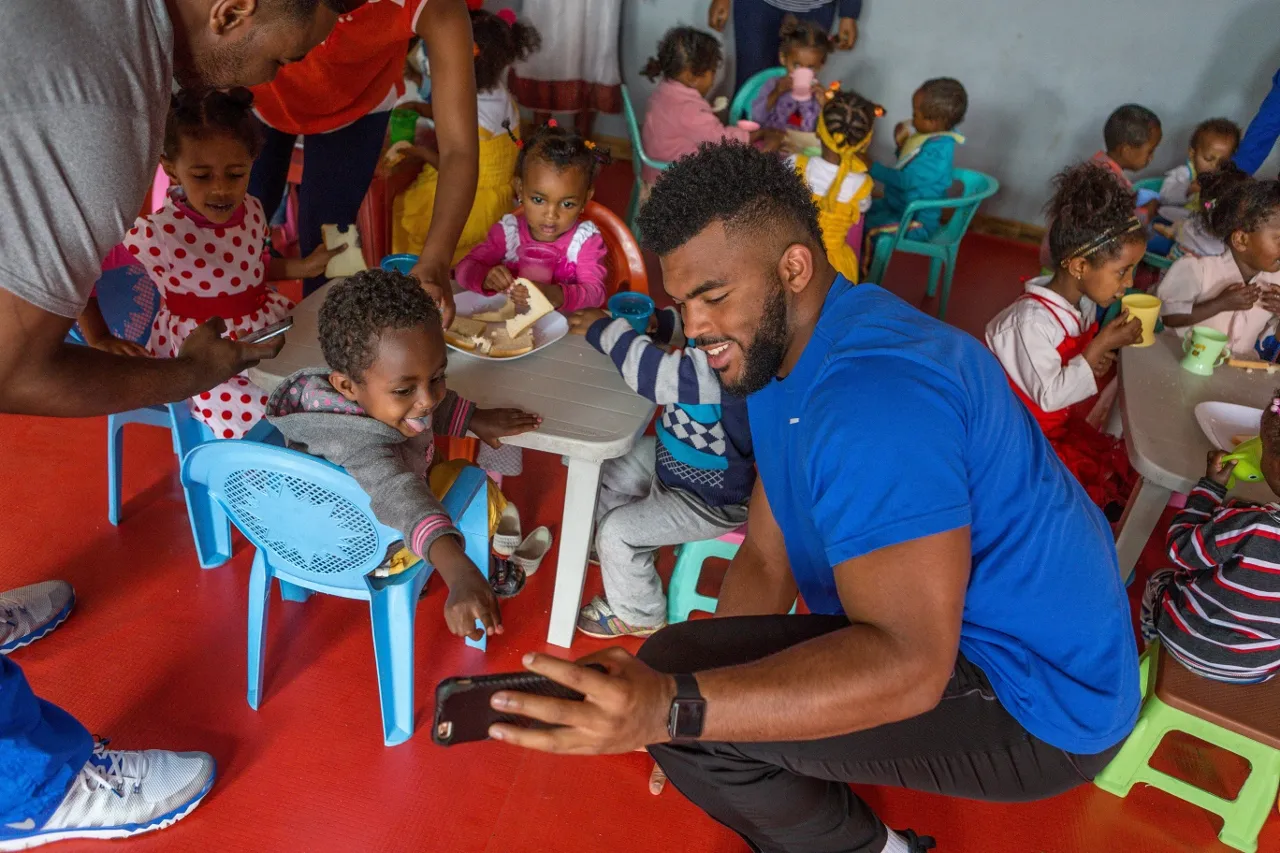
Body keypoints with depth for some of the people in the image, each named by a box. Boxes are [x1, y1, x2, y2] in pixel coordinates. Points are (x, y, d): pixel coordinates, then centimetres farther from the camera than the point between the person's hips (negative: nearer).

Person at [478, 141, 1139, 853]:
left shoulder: (873, 395, -29)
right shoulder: (780, 349, 3)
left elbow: (908, 665, -34)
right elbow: (767, 558, 2)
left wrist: (672, 707, -42)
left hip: (1033, 703, -9)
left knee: (675, 682, -20)